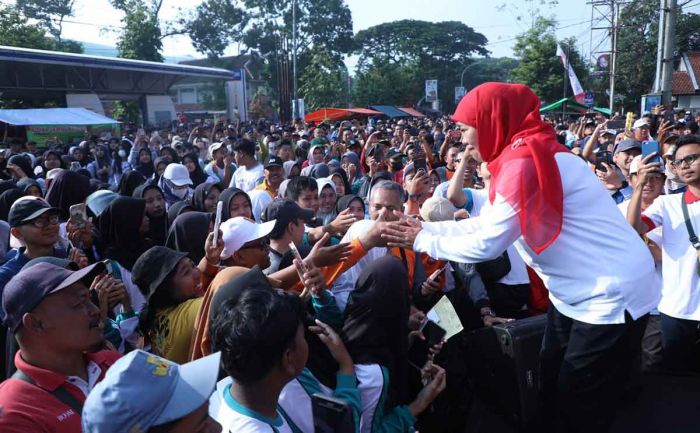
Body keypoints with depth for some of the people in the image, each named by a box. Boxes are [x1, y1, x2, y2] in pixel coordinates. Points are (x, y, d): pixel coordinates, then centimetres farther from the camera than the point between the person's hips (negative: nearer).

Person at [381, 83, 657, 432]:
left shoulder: (525, 162, -26)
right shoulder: (524, 155, 5)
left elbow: (486, 244, -23)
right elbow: (486, 223, 9)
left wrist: (422, 242, -10)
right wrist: (426, 227, 4)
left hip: (610, 296, -9)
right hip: (575, 293, 9)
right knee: (552, 392, 19)